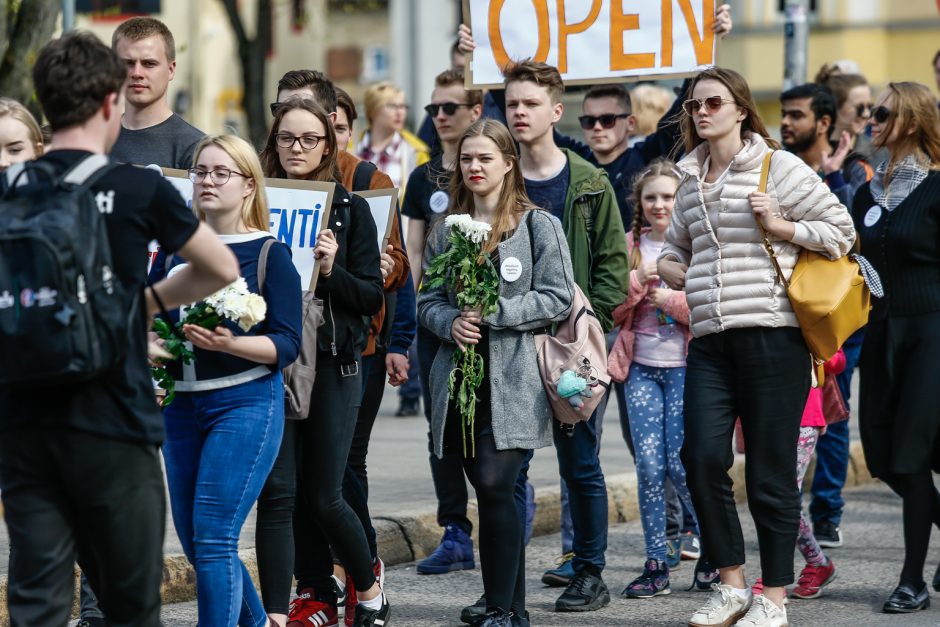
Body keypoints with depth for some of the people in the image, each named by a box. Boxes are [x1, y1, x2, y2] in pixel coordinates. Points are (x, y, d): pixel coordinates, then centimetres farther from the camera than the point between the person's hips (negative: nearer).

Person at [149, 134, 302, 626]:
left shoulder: (269, 254, -3)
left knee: (213, 538, -14)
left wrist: (229, 344, -26)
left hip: (245, 401, -6)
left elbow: (287, 345, -9)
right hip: (181, 405, 6)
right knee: (194, 542, 11)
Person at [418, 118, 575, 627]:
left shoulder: (538, 225, 0)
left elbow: (558, 297, -6)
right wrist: (451, 323, -8)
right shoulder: (446, 231, 14)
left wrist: (493, 313, -13)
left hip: (513, 380, -5)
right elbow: (427, 301, 14)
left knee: (494, 487, -14)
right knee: (491, 494, 8)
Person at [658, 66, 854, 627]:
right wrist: (670, 265, 12)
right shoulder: (692, 178, 16)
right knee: (703, 457, -7)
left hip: (770, 334, -5)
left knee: (770, 471, -2)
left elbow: (842, 230, 1)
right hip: (710, 340, 5)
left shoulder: (778, 166, -1)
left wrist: (781, 227, -11)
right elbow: (678, 242, 33)